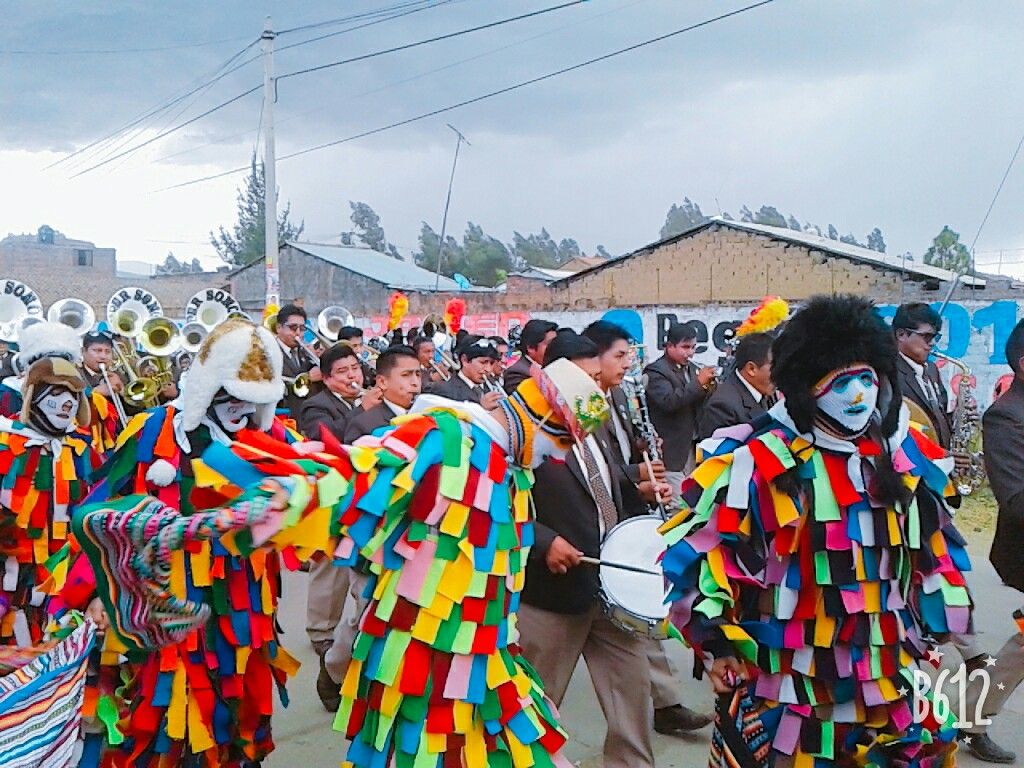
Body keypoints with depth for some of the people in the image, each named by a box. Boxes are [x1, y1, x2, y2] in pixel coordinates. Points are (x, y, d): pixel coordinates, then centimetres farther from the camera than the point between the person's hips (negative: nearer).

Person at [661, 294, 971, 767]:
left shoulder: (907, 456, 4)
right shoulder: (761, 463, -15)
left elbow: (935, 550, 16)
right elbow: (705, 548, -10)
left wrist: (938, 632, 18)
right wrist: (716, 643, -8)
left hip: (891, 685, 6)